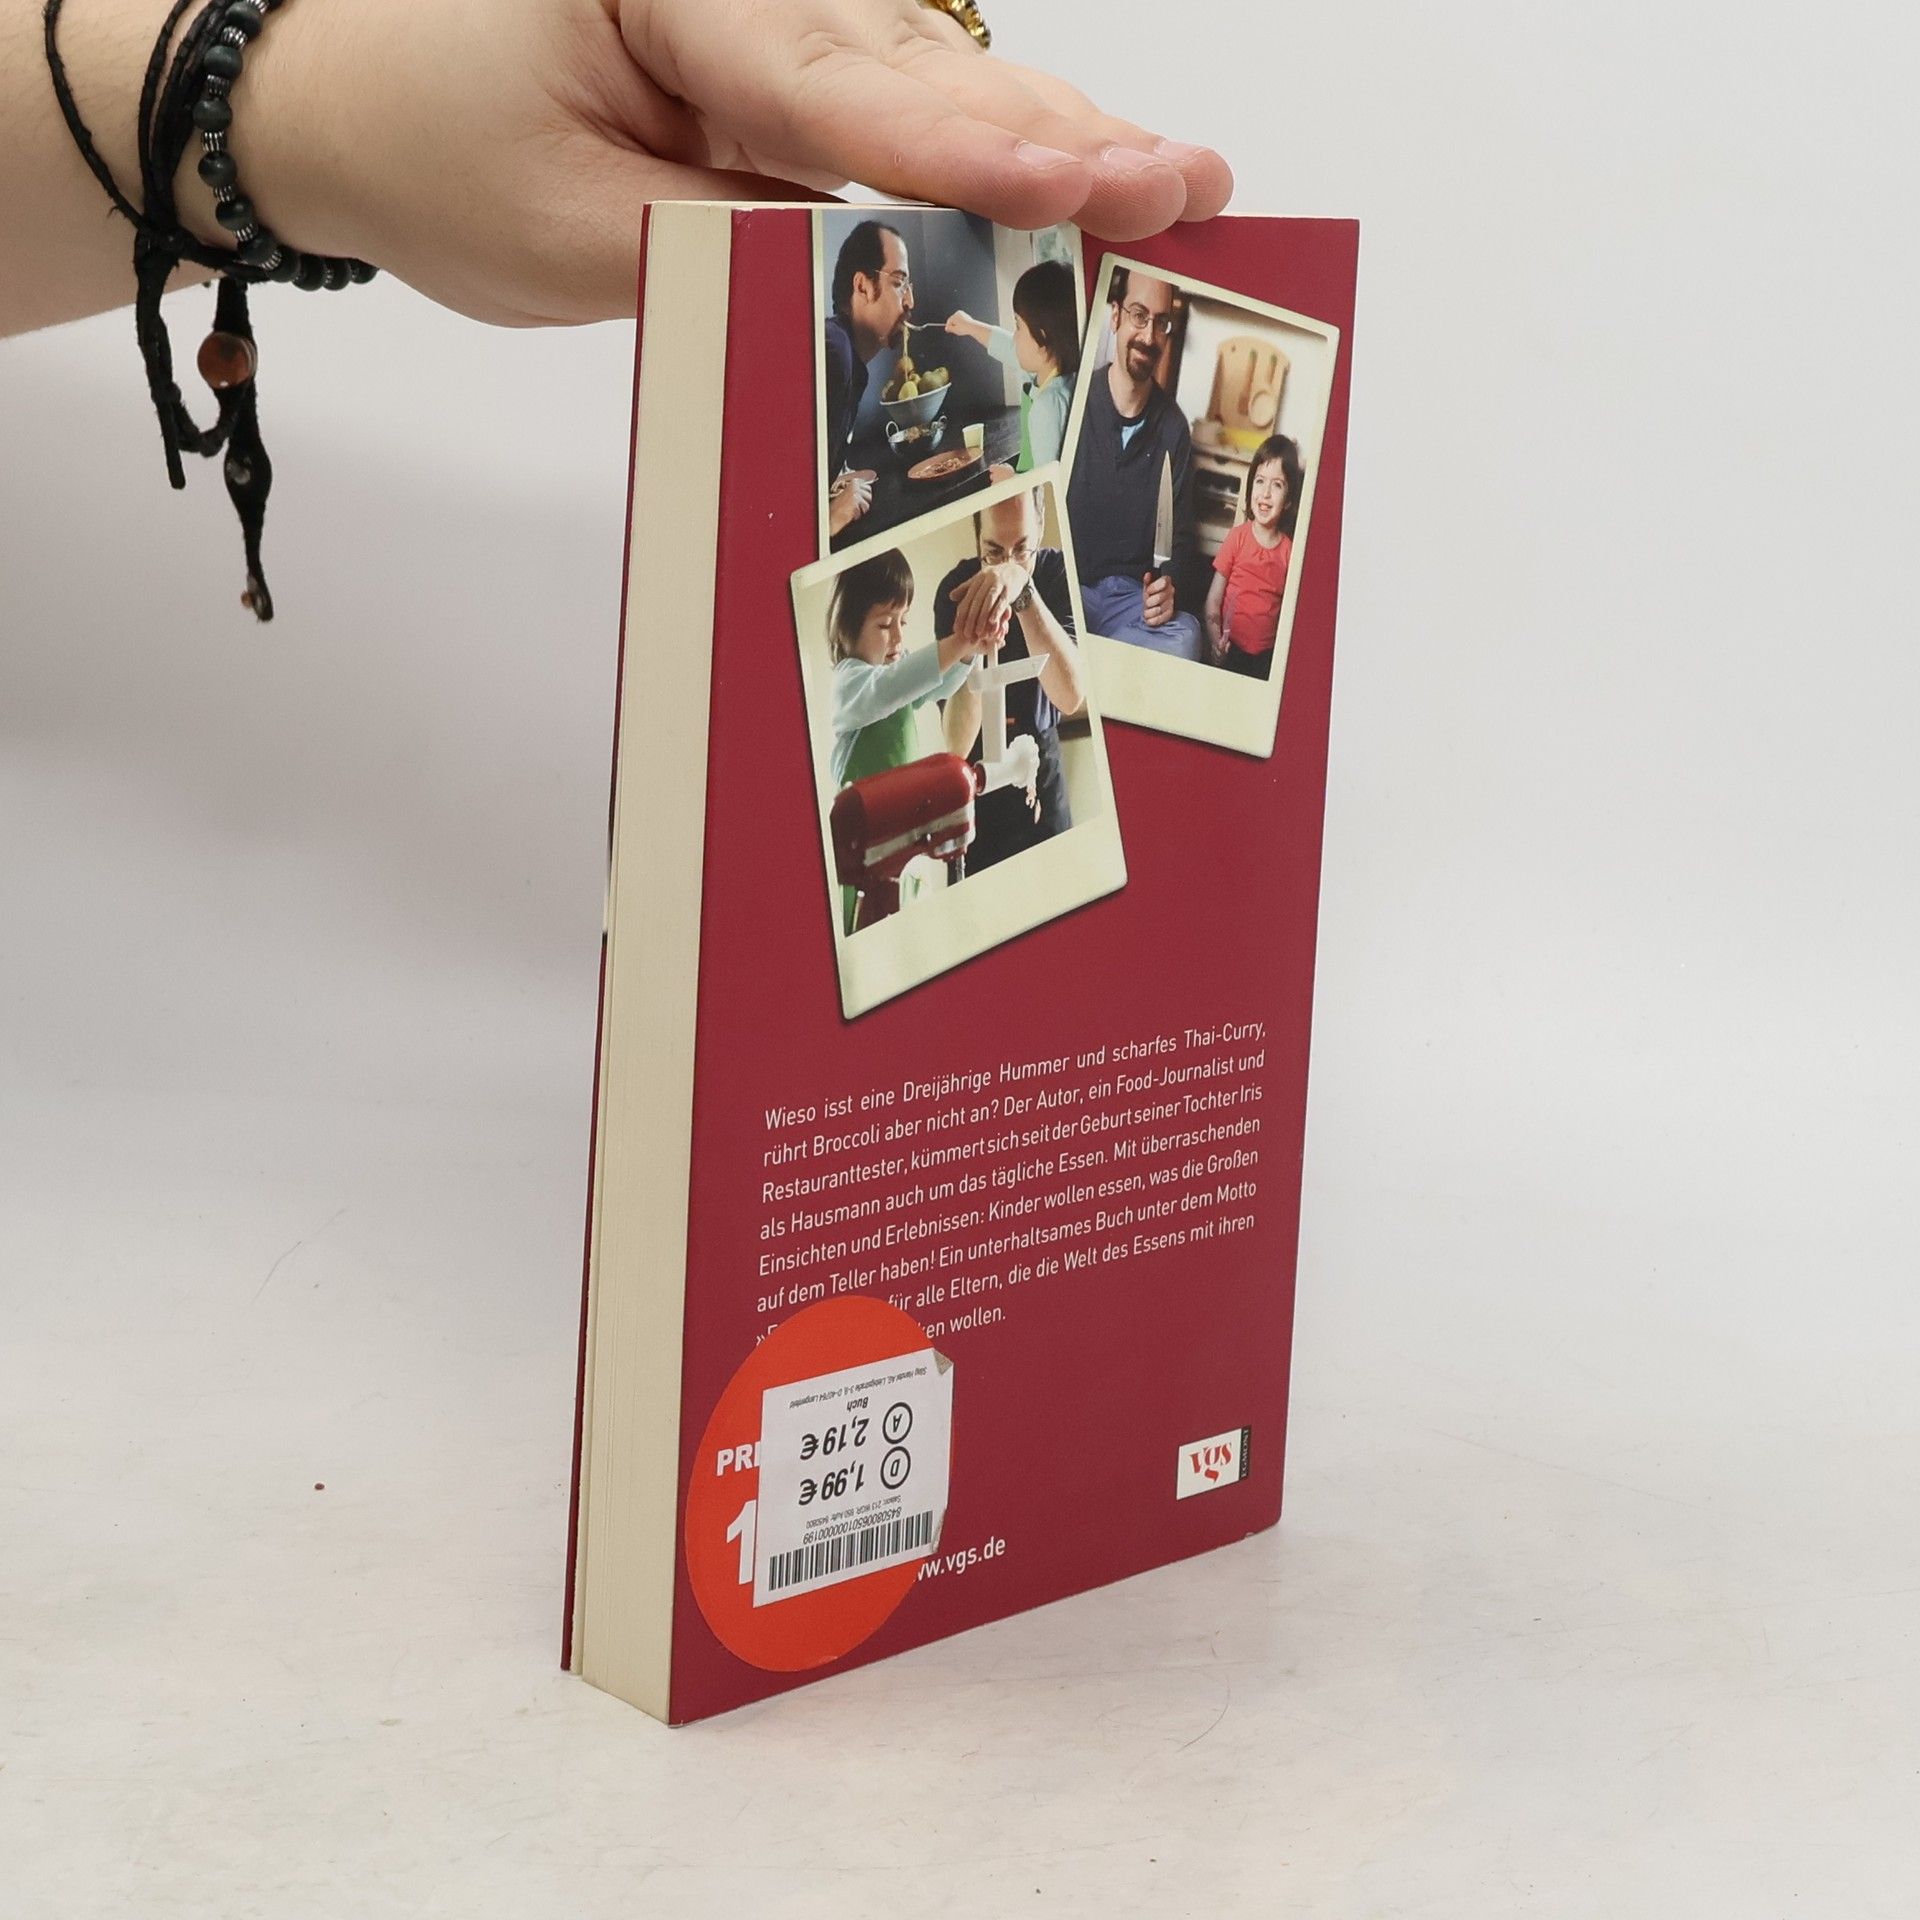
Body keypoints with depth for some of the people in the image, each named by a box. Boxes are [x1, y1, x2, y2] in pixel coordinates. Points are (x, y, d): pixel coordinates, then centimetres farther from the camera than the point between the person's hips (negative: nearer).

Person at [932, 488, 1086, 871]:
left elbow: (1071, 697, -33)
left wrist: (1023, 589, -44)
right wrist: (975, 647, -43)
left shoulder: (1056, 570, -16)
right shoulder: (956, 591, -19)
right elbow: (956, 747, -26)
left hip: (1043, 759, 1)